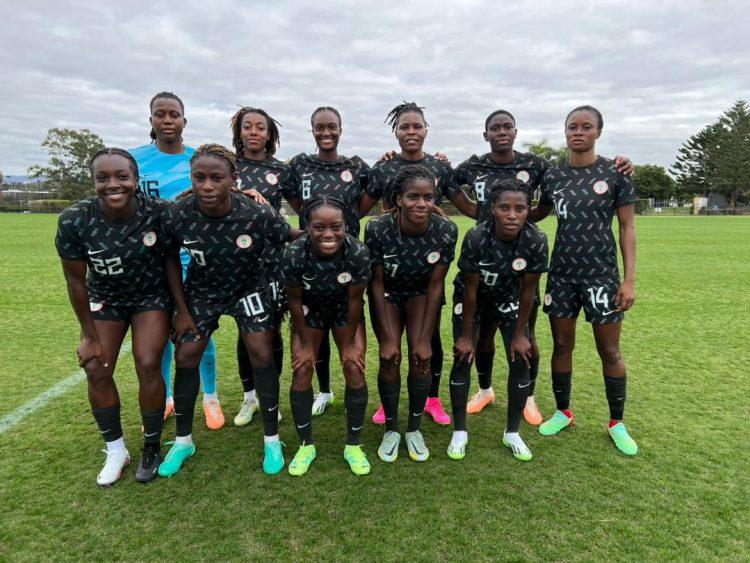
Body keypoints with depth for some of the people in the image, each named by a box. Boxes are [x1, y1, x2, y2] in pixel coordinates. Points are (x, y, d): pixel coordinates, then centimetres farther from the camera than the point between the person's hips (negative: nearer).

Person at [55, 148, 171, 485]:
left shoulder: (159, 212, -26)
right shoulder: (74, 220, -22)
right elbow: (76, 280, -12)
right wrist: (90, 335, -7)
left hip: (152, 296, -1)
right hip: (105, 299, 2)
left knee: (148, 366, -12)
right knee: (97, 371, -3)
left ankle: (152, 448, 10)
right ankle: (115, 450, 18)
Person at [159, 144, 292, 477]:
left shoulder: (258, 215, -31)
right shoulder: (178, 216, -24)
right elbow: (170, 258, -5)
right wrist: (181, 309, -4)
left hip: (248, 287, -2)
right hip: (201, 290, 2)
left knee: (261, 353, -10)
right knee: (185, 356, 0)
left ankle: (272, 440, 8)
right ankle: (183, 441, 21)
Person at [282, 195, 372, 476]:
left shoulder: (358, 252, -32)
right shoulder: (294, 253, -32)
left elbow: (354, 300, -18)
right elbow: (295, 300, -17)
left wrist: (349, 343, -9)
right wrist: (305, 343, -9)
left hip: (345, 311, 0)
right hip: (309, 310, 0)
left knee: (355, 370, -8)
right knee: (301, 372, -6)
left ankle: (354, 446, 13)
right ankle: (306, 445, 15)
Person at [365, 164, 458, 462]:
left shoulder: (446, 230, -27)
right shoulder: (377, 228, -31)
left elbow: (435, 286, -17)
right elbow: (377, 284, -20)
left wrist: (425, 338, -16)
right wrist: (386, 338, -18)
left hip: (421, 293, 1)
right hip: (387, 293, -1)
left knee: (422, 358, -10)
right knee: (389, 358, -11)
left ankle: (414, 429, 12)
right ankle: (391, 429, 11)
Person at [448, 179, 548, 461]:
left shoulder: (536, 240, -27)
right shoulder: (476, 238, -32)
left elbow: (528, 290, -15)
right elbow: (471, 290, -22)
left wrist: (520, 334, -8)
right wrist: (466, 335, -14)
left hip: (509, 300, 2)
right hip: (472, 299, -2)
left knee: (521, 361, -4)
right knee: (463, 359, -7)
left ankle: (512, 432, 17)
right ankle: (459, 431, 11)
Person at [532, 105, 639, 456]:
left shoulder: (614, 173, -3)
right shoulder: (553, 176, 5)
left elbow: (627, 227, -2)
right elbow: (540, 213, 20)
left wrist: (629, 279, -8)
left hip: (602, 273, -2)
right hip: (561, 273, 3)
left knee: (609, 351, 6)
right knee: (562, 346, 9)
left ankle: (617, 423, 23)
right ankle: (563, 413, 26)